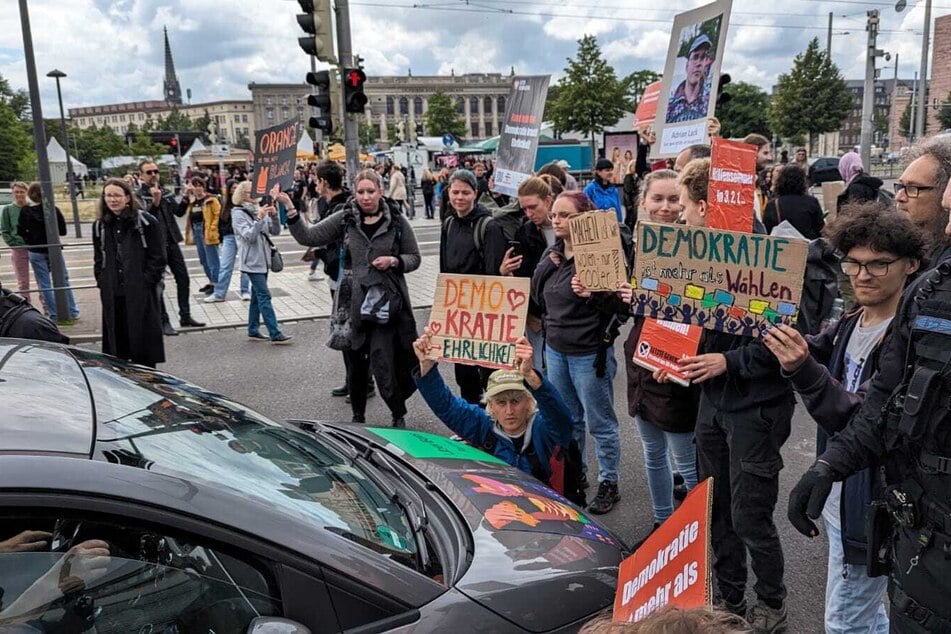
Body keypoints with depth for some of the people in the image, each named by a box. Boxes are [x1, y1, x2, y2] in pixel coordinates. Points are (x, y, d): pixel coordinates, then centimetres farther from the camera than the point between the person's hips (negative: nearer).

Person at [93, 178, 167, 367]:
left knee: (143, 336, 1)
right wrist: (102, 283, 6)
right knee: (117, 338, 7)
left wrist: (147, 281, -11)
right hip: (112, 294, 4)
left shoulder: (146, 222, -4)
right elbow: (99, 259, 18)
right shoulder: (100, 226, 11)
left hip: (141, 293, -4)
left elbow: (158, 257, -5)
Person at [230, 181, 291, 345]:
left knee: (257, 296, 12)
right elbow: (249, 236, -17)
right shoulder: (238, 213, -7)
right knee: (264, 296, -10)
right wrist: (259, 219, -26)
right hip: (252, 261, -7)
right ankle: (275, 334, -12)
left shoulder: (260, 210, 10)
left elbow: (275, 231, 6)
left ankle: (253, 331, 20)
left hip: (263, 259, 7)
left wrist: (274, 216, -11)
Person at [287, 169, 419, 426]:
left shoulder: (397, 221, 1)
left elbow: (415, 258, 8)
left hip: (386, 301, -2)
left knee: (382, 362, -8)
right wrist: (291, 213, -9)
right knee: (357, 361, 11)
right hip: (354, 301, 2)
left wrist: (394, 261, -10)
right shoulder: (344, 219, 4)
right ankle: (358, 416, 28)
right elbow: (308, 237, 3)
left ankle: (398, 415, 11)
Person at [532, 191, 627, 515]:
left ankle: (608, 484, 24)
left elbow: (621, 303, -18)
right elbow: (539, 296, 15)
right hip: (556, 348, 7)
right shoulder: (553, 253, 6)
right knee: (567, 419, 20)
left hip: (590, 353, -7)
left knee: (599, 422, 7)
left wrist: (593, 294, -34)